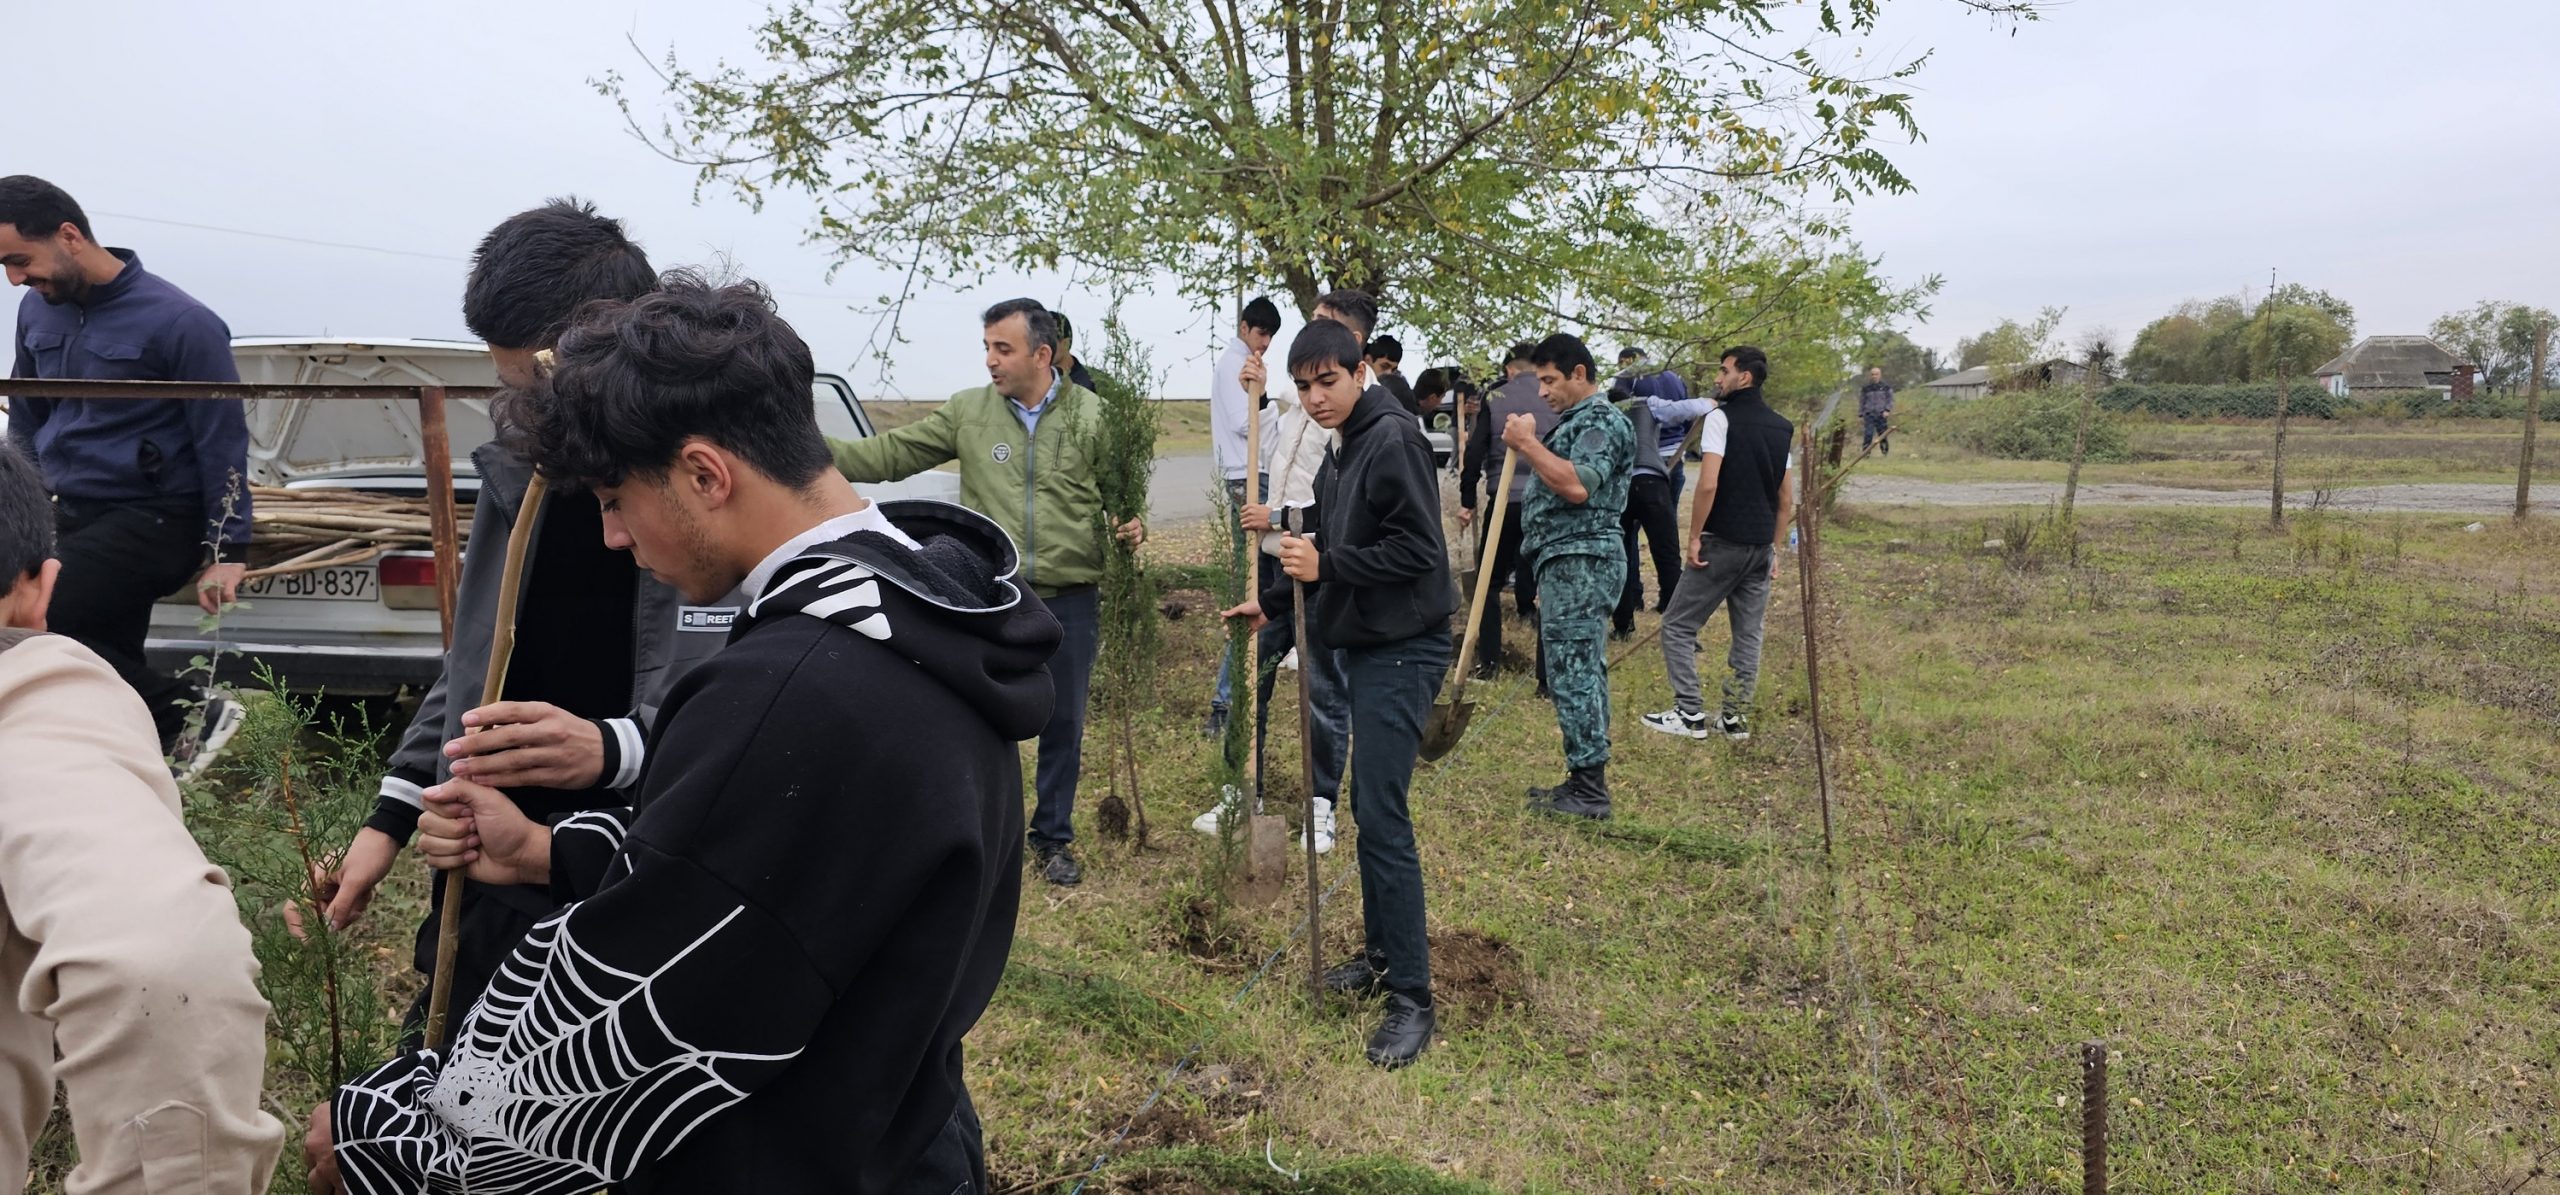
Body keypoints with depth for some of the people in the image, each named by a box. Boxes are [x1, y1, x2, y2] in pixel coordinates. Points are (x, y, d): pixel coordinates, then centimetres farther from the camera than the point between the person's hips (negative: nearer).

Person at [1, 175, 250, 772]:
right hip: (68, 520, 7)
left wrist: (226, 553, -11)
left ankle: (188, 713, -11)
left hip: (151, 522, -7)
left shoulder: (179, 321, -12)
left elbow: (222, 442, -9)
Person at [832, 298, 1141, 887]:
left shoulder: (1093, 416, -3)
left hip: (1071, 601, 0)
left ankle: (1053, 838, 29)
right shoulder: (967, 412, -1)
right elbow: (890, 454, -1)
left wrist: (1131, 525, -16)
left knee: (1063, 724, 11)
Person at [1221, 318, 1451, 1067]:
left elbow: (1418, 549, -22)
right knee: (1368, 807, 15)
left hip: (1402, 652, -10)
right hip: (1364, 645, 10)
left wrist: (1325, 566, -22)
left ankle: (1412, 999, -4)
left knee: (1383, 817, -11)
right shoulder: (1339, 454, 14)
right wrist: (1271, 602, 24)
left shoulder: (1392, 440, -15)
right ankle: (1381, 954, 28)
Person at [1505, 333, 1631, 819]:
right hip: (1568, 563, 11)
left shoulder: (1602, 421, -10)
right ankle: (1584, 780, 17)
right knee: (1581, 671, 12)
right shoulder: (1575, 420, 22)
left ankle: (1589, 791, -7)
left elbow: (1577, 486, -25)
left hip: (1580, 563, -11)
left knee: (1573, 671, -10)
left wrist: (1528, 444, -19)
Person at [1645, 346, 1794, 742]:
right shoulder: (1781, 427, 12)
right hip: (1761, 546, 7)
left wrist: (1694, 536, -11)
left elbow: (1708, 485, -19)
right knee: (1748, 633, 13)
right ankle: (1736, 717, 15)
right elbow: (1786, 499, 15)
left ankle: (1689, 714, 0)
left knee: (1678, 626, 3)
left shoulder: (1722, 417, -10)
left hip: (1722, 543, -7)